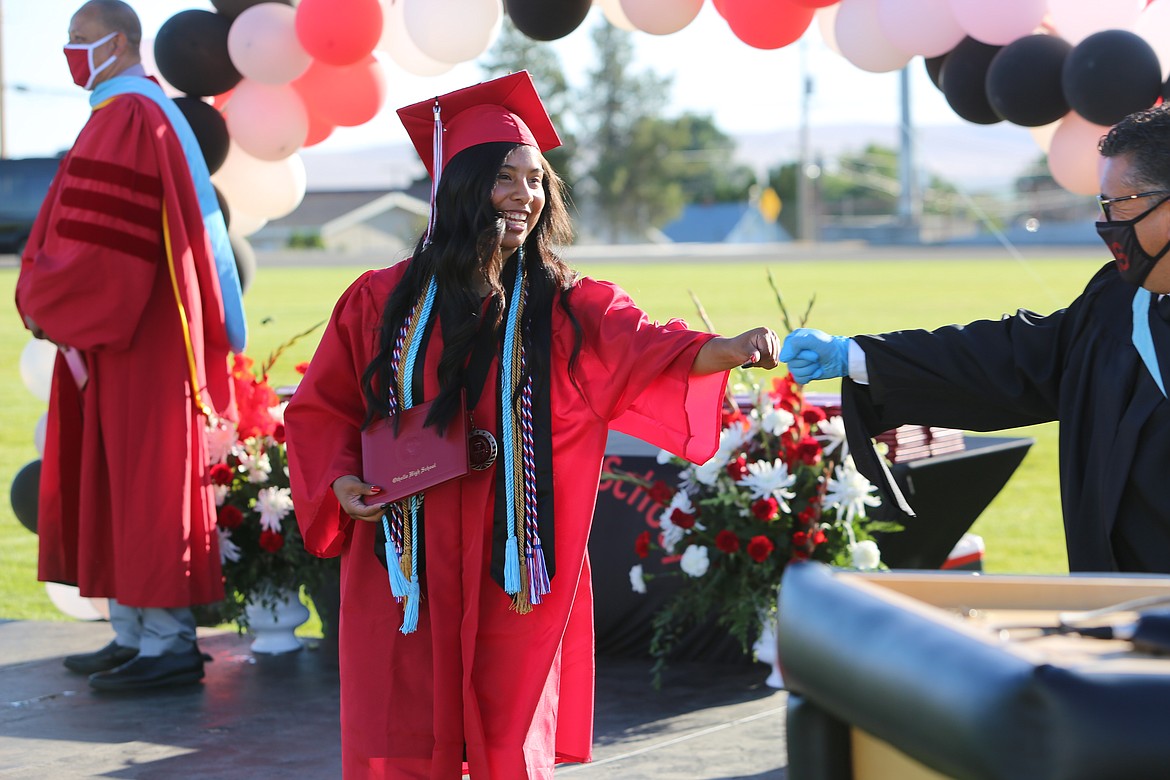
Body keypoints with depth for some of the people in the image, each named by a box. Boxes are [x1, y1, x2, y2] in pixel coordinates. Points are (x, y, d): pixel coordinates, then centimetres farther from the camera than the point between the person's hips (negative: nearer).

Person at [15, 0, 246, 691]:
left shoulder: (126, 120, -16)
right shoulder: (147, 111, 17)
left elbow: (99, 244, -22)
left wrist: (42, 303, -10)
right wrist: (48, 295, 14)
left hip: (133, 342, -10)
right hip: (140, 329, 10)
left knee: (140, 482, -6)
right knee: (114, 480, 12)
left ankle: (167, 644, -3)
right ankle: (134, 633, 17)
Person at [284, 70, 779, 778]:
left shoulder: (566, 309, 0)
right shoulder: (384, 301, 3)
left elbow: (645, 350, -19)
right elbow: (322, 408, 13)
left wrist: (725, 351, -38)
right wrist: (340, 480, -6)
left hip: (513, 574, 0)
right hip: (407, 573, 0)